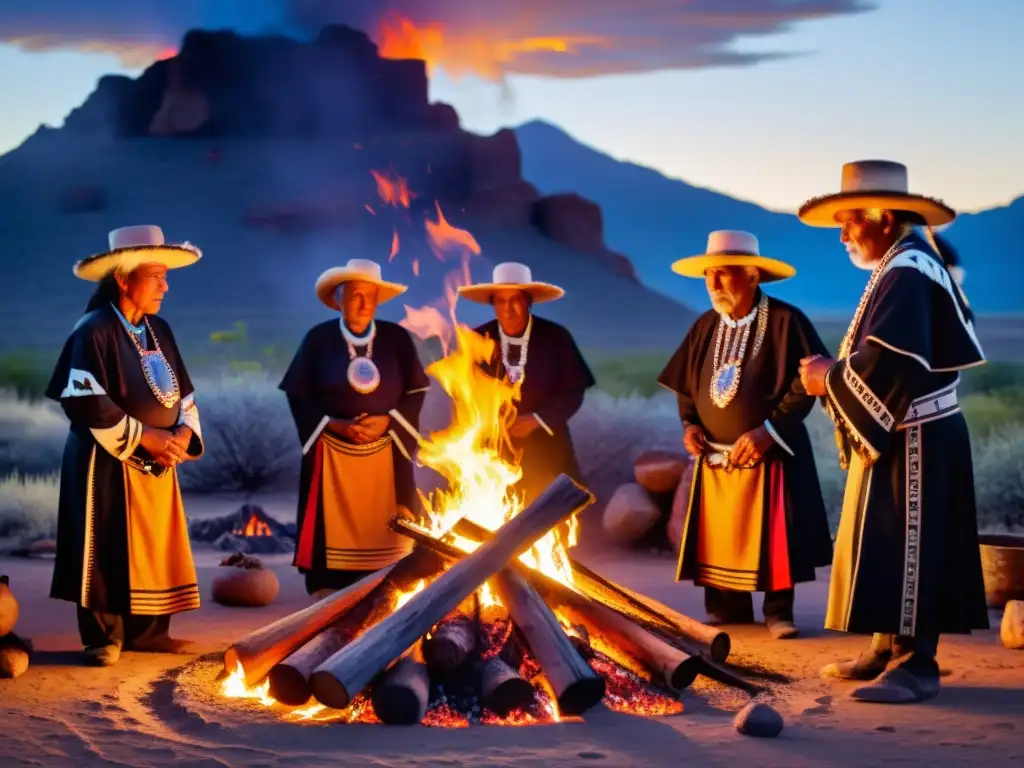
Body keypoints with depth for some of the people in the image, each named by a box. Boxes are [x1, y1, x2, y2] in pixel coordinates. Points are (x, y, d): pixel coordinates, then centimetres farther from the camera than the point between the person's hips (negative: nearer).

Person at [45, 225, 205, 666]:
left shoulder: (159, 331, 11)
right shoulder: (94, 331, -13)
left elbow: (183, 393, 15)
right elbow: (85, 401, -20)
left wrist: (184, 432, -6)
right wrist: (144, 436, -18)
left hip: (158, 464, 7)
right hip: (109, 462, -7)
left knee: (156, 548, 8)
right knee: (110, 551, -5)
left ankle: (148, 631, 16)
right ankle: (104, 638, 2)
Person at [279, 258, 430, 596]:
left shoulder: (397, 338, 3)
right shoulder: (319, 338, 0)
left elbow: (416, 392, 6)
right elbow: (298, 395, 1)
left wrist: (387, 422, -11)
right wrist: (334, 424, -13)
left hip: (385, 458, 1)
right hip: (332, 456, -1)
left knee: (384, 535, -2)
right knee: (334, 535, -3)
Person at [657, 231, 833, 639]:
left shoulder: (784, 320, -10)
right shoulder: (706, 326, 9)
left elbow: (806, 383, -14)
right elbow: (685, 385, 17)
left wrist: (769, 429, -19)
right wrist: (690, 424, 0)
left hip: (768, 456, -5)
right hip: (714, 458, 5)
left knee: (771, 537, -3)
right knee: (719, 537, 6)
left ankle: (778, 612, 8)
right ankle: (726, 611, 16)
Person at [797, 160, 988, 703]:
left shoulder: (907, 272, -18)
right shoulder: (902, 268, 16)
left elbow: (885, 362, -28)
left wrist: (829, 378, -13)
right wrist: (835, 373, 3)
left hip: (914, 442, -11)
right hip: (895, 436, 11)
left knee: (906, 548, -7)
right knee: (886, 548, 14)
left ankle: (915, 664, -3)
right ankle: (891, 650, 22)